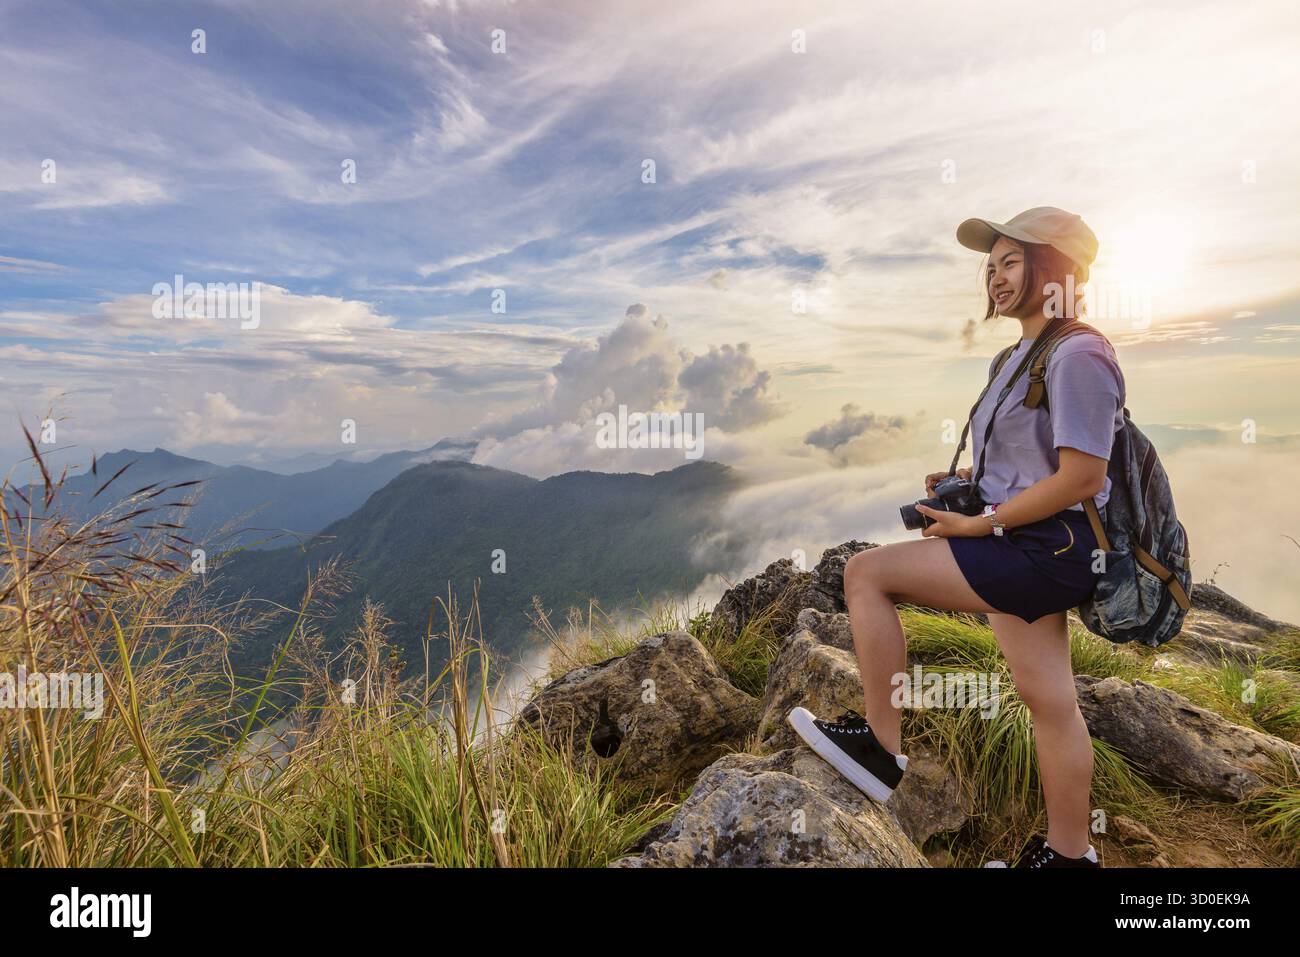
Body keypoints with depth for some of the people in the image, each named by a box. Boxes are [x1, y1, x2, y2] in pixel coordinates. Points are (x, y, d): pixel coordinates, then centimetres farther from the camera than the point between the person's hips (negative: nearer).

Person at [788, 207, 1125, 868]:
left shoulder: (1078, 354, -13)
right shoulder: (1024, 356, 16)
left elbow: (1082, 475, -20)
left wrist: (980, 522, -16)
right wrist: (967, 482, 7)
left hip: (1040, 552, -10)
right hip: (1030, 551, 10)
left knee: (866, 572, -12)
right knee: (1049, 702, 15)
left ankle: (879, 745, -1)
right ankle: (1068, 853, 29)